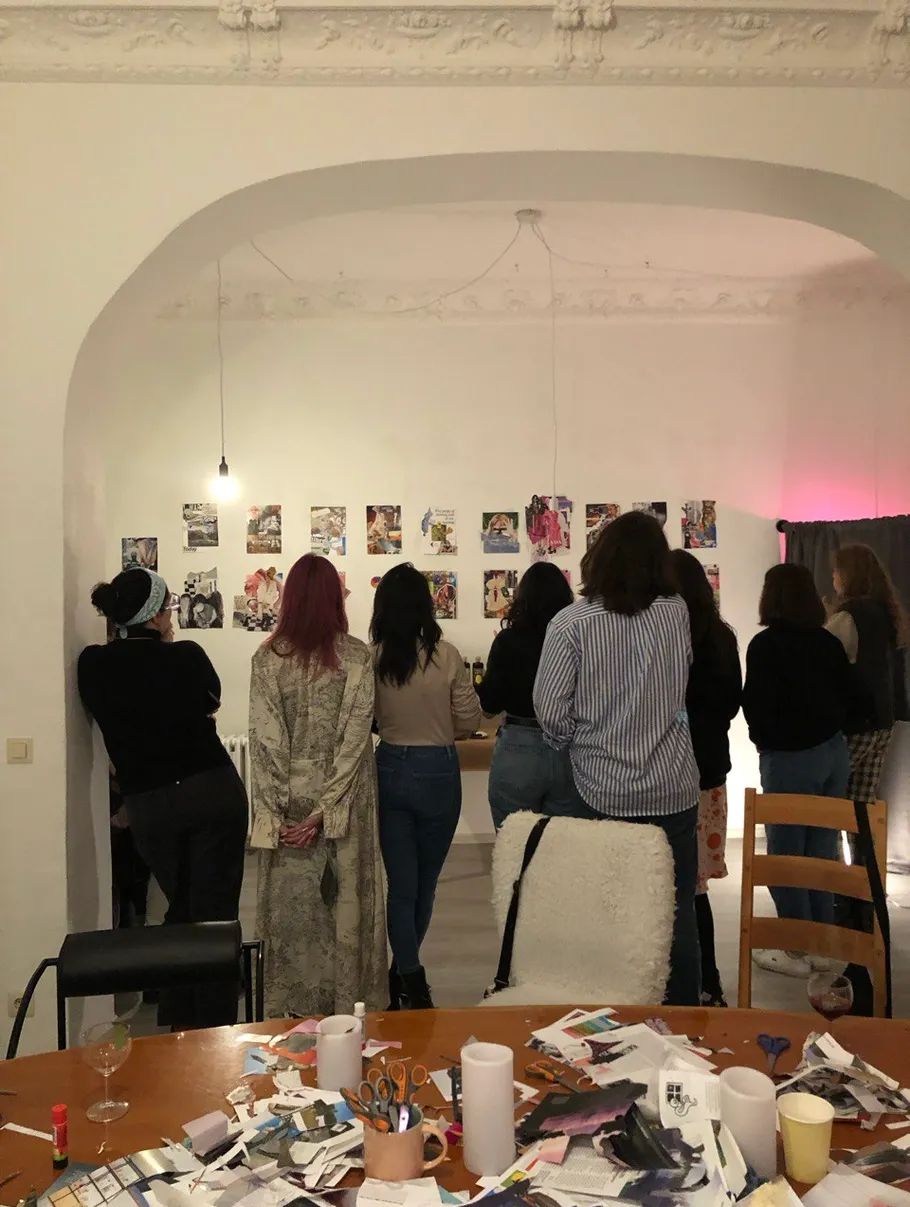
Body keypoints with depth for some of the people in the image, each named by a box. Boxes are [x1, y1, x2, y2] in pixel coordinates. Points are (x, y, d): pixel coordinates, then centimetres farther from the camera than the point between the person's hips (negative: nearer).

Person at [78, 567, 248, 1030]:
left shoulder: (93, 666, -4)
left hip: (147, 804, 3)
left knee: (180, 908, 22)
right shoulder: (186, 656, -10)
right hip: (213, 791, -3)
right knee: (215, 912, 5)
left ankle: (178, 1022, 30)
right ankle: (215, 1025, 11)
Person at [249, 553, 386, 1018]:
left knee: (290, 902, 13)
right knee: (343, 900, 11)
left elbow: (264, 740, -9)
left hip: (288, 801, 1)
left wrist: (275, 813, -7)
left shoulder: (267, 657, -6)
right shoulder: (356, 657, -8)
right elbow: (355, 739, -13)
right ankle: (343, 1003, 24)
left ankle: (289, 1007, 27)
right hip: (344, 802, -1)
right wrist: (325, 811, -11)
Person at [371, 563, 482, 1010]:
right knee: (425, 882, 18)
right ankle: (406, 972, 35)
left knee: (402, 885, 10)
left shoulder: (371, 660, -10)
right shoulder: (446, 656, -13)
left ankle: (410, 981, 8)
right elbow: (469, 720, -6)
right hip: (438, 771, 0)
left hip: (390, 769, 0)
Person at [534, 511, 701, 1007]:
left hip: (605, 793, -1)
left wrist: (578, 744, 5)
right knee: (678, 911, 13)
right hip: (673, 789, 2)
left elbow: (551, 711, -12)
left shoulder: (572, 622, -12)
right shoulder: (677, 613, -3)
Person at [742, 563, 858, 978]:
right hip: (833, 752, 7)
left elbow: (757, 705, -14)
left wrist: (765, 739, 4)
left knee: (786, 853, 4)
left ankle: (797, 950, 12)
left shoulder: (766, 644, -14)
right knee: (822, 850, 13)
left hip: (789, 757, -6)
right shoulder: (829, 642, 4)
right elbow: (849, 697, 10)